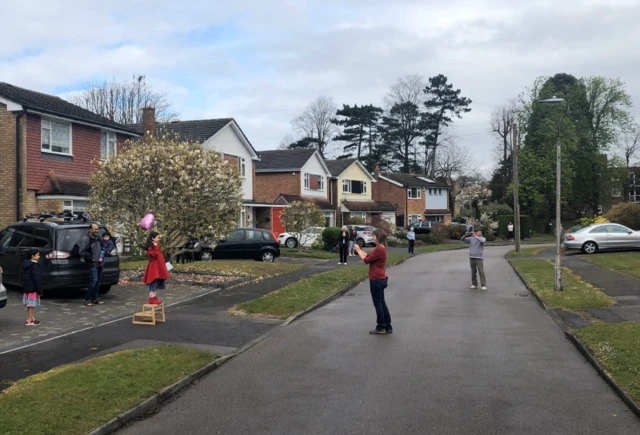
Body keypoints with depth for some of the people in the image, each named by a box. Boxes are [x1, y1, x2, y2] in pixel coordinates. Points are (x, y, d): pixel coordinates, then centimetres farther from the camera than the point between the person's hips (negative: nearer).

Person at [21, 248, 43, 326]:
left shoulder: (25, 264, 11)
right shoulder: (34, 266, -17)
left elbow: (22, 277, 19)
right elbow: (37, 279, -20)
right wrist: (39, 290, -17)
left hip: (26, 288, 9)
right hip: (33, 289, -9)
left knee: (30, 305, 15)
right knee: (31, 305, -3)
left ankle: (32, 318, 23)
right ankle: (29, 320, 0)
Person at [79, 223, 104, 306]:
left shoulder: (97, 239, 16)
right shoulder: (85, 239, -10)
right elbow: (82, 252, -15)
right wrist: (91, 259, -16)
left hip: (99, 263, 8)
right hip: (92, 264, -8)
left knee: (98, 281, 9)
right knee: (94, 280, -14)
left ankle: (94, 299, 17)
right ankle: (87, 300, -5)